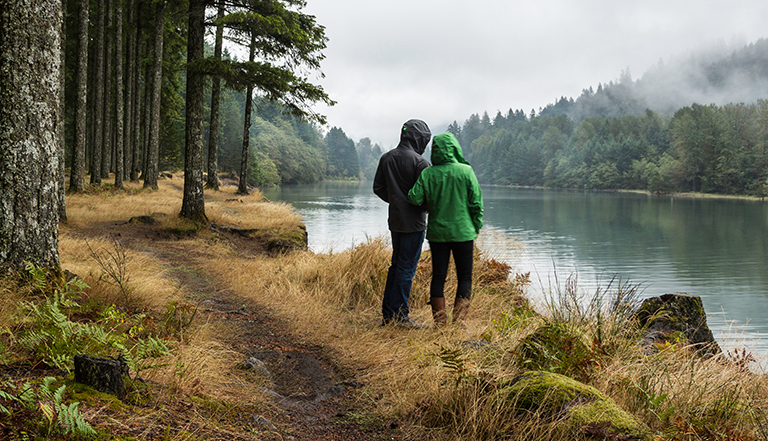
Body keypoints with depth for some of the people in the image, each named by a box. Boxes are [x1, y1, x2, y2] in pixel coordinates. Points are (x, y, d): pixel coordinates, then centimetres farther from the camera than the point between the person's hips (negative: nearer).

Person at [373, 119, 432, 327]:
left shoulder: (386, 158, 8)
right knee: (407, 267, -1)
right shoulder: (419, 162, -15)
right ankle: (399, 315, 2)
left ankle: (388, 312, 19)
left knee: (397, 264, 16)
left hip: (395, 220, 7)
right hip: (413, 222, -7)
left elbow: (378, 188, 12)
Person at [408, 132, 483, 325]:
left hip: (437, 233, 2)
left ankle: (440, 322, 10)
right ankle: (459, 320, 0)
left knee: (438, 277, 9)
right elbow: (476, 203, -5)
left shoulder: (427, 174, -5)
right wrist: (475, 229, 6)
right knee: (465, 277, 9)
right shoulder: (466, 171, -8)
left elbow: (414, 198, -11)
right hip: (463, 233, -2)